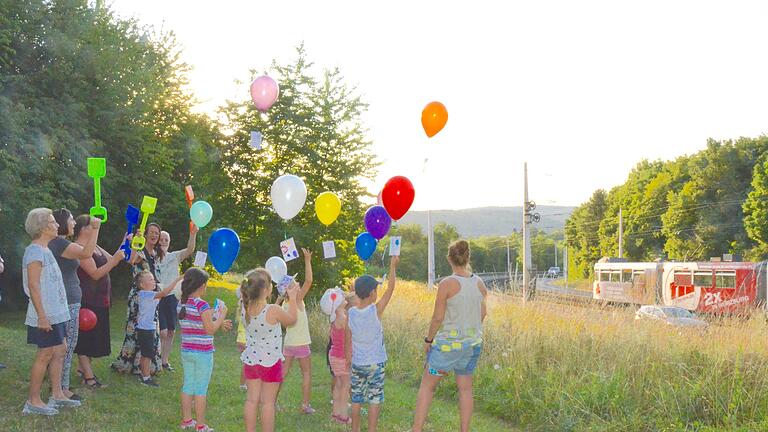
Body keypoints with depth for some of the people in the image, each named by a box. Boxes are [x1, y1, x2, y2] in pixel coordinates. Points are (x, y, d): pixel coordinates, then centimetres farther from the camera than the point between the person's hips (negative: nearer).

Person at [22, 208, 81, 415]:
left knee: (60, 350, 12)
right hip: (46, 315, -10)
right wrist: (42, 315, -23)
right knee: (45, 354, -5)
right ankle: (33, 401, 1)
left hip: (56, 313, 10)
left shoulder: (45, 250, 15)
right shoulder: (35, 251, -15)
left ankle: (57, 394, 20)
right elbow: (33, 286, -20)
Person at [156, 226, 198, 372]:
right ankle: (156, 361, 3)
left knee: (171, 331, 8)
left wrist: (192, 234, -23)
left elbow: (189, 250, -6)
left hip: (172, 297, 4)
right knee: (162, 332, -9)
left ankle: (165, 361, 20)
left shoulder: (174, 257, 9)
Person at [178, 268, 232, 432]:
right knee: (201, 389, 1)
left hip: (186, 351, 7)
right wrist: (222, 315, -7)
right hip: (202, 353, -7)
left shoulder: (182, 304, 5)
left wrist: (220, 324, 15)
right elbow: (210, 330, -19)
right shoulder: (202, 305, -18)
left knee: (188, 385, 15)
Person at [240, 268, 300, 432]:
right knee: (268, 403, 6)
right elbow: (292, 319, -5)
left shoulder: (244, 309, -10)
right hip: (270, 362, -5)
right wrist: (292, 297, 4)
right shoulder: (274, 310, -26)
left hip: (250, 360, 5)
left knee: (251, 400, 14)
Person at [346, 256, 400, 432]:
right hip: (376, 363, -4)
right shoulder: (376, 310, -14)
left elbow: (348, 339, 5)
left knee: (357, 399, 12)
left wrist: (348, 356, 18)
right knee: (375, 399, 3)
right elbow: (390, 289, -8)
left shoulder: (350, 313, -3)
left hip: (357, 363, 4)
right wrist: (393, 266, -2)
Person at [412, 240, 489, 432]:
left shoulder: (447, 284, -17)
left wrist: (428, 340, -1)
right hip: (473, 343, 5)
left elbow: (438, 317, -13)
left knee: (427, 385, 8)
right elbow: (482, 314, 8)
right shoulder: (479, 283, -1)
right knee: (465, 388, 15)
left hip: (449, 343, -5)